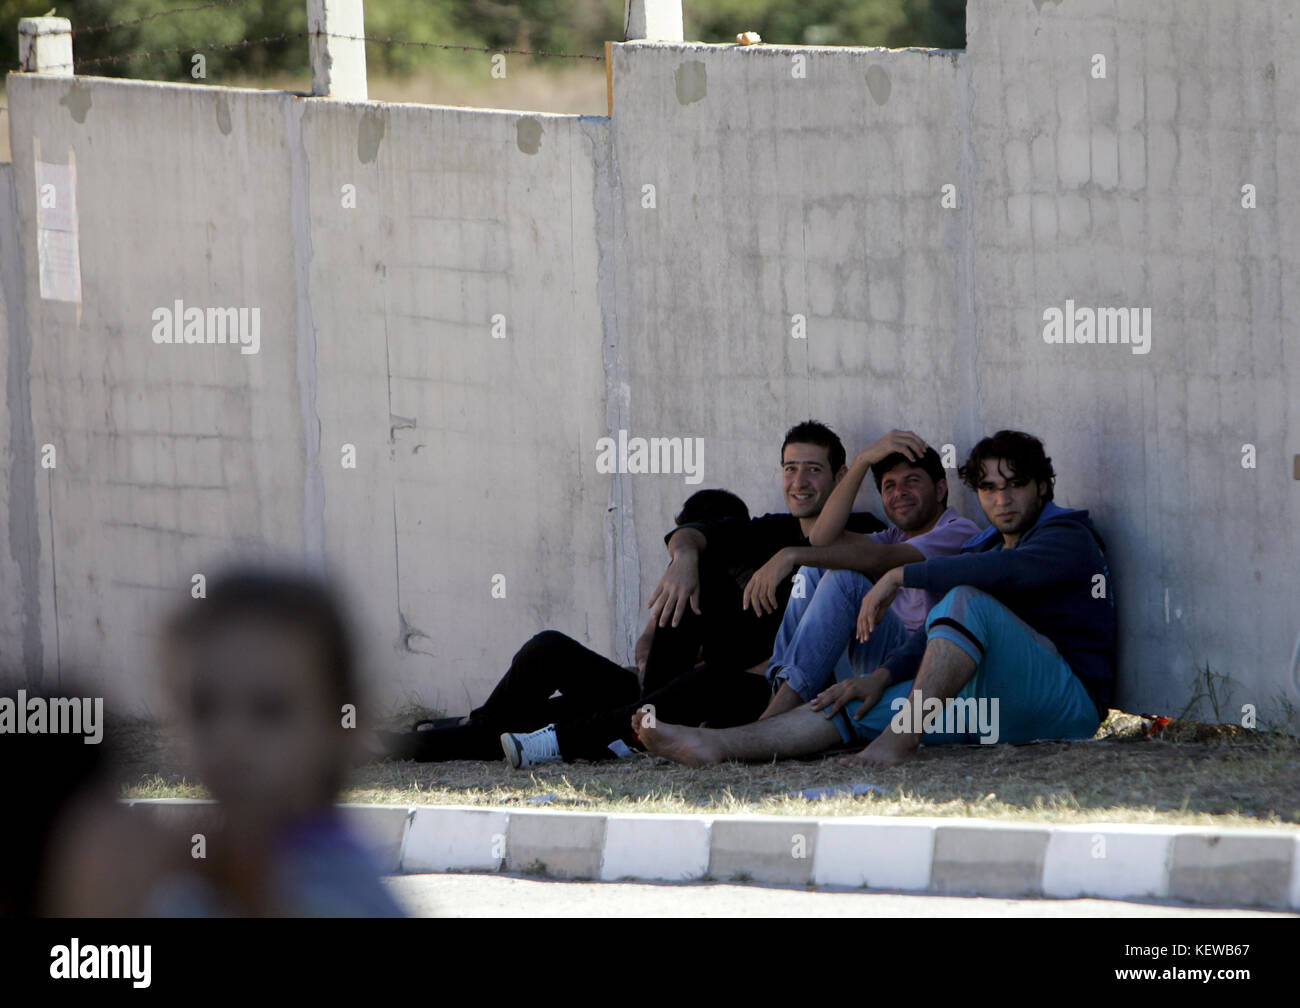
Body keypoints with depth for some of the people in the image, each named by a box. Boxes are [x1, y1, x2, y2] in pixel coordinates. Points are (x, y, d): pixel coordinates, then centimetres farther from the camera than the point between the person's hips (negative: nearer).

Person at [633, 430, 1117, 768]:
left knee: (967, 602, -30)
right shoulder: (986, 546, 26)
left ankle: (900, 740, -38)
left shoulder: (1068, 538, 0)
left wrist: (900, 576, -18)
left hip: (1068, 698, -7)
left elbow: (1004, 571, -22)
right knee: (859, 704, -7)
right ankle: (717, 744, -21)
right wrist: (883, 676, -3)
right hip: (993, 704, 7)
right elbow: (939, 638, 17)